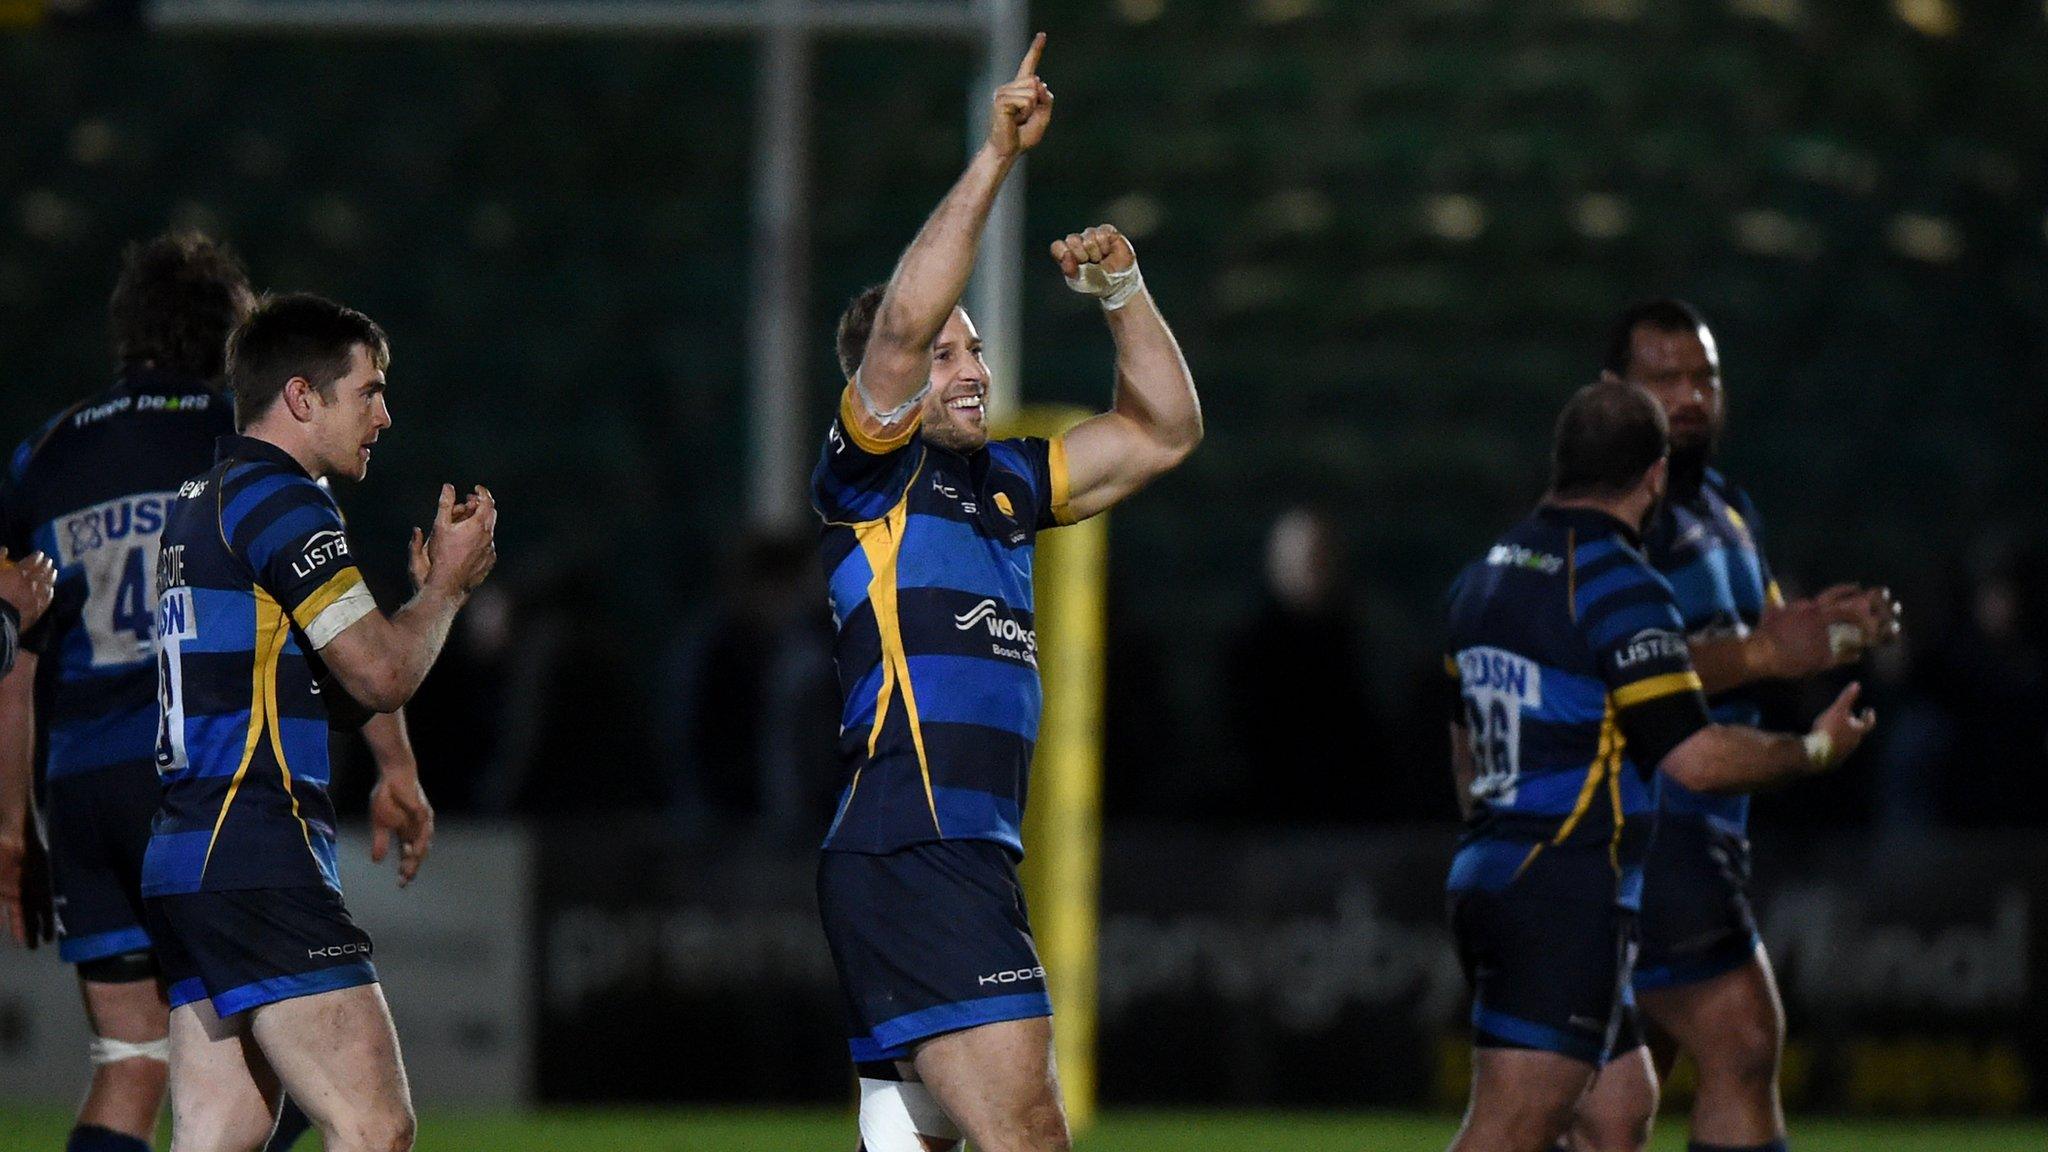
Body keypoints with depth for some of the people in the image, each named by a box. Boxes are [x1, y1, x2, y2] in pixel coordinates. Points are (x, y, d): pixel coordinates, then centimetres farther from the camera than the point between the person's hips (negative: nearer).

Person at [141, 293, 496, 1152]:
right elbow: (381, 674, -14)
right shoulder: (277, 501, -9)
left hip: (181, 861, 10)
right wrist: (446, 582, 4)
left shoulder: (198, 504, 22)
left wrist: (428, 590, 17)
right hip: (258, 862, -10)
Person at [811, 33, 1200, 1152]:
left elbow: (1162, 430, 27)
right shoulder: (872, 472, -2)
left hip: (969, 856, 9)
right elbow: (903, 317, -19)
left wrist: (1123, 292, 12)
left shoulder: (1004, 482, 20)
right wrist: (996, 158, -18)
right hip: (907, 853, -9)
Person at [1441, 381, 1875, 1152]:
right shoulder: (1619, 588, -14)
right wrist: (1819, 749, -2)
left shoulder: (1484, 576, 14)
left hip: (1486, 880, 9)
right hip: (1570, 904, -9)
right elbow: (1696, 759, -18)